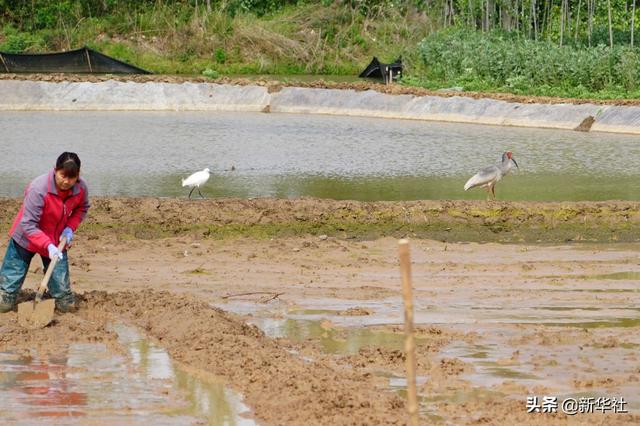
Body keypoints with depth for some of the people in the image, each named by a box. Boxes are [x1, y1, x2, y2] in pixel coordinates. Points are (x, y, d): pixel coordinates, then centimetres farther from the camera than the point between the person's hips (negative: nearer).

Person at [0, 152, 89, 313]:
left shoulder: (81, 188, -17)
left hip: (56, 242, 4)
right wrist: (48, 245, -41)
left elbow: (82, 208, 7)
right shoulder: (38, 188, -33)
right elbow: (28, 225, -31)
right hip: (26, 238, -4)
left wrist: (70, 227, -11)